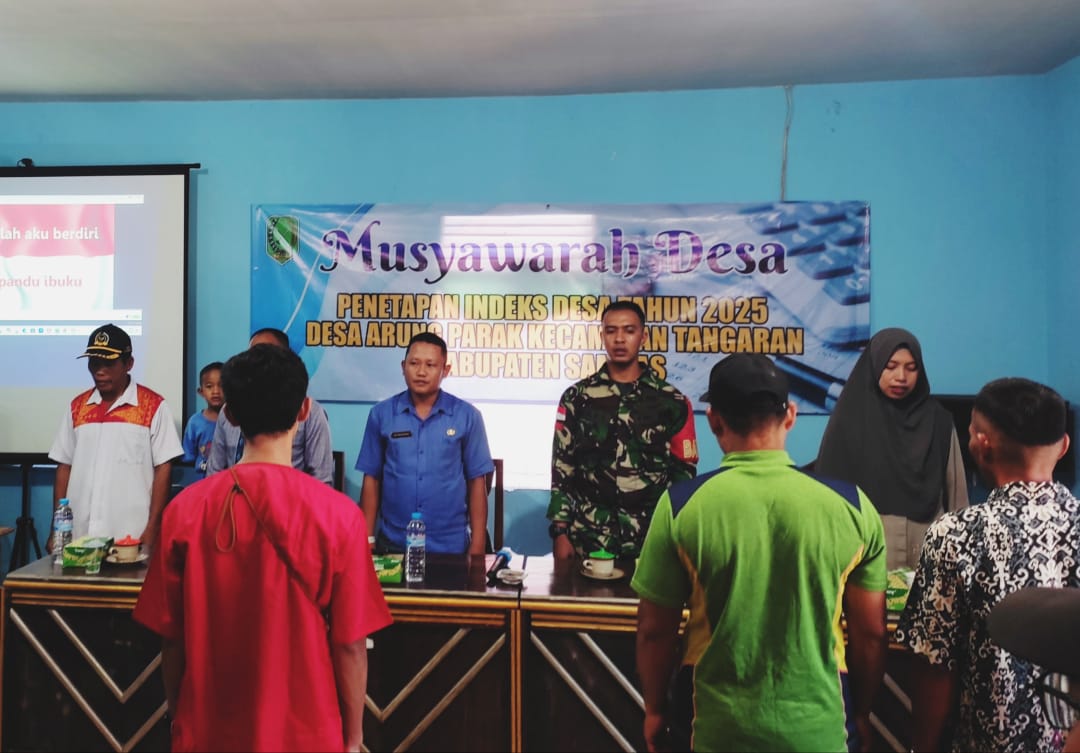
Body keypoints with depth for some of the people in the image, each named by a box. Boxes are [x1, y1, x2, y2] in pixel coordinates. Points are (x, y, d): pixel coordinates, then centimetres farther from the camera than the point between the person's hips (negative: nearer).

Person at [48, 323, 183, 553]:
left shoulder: (154, 406, -3)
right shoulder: (76, 407, 11)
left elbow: (163, 469, -4)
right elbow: (64, 468, 13)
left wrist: (152, 529, -9)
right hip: (80, 536, 4)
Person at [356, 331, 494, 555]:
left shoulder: (468, 416, -4)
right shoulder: (381, 414, -1)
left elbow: (477, 482, -1)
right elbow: (371, 479, 4)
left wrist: (477, 545, -3)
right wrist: (367, 539, 1)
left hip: (450, 545, -1)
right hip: (392, 543, 1)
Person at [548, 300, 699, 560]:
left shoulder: (673, 402, 2)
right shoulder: (576, 398, 2)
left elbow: (684, 472, 5)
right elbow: (562, 467, 3)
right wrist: (560, 532, -2)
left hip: (652, 538, 0)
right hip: (588, 538, 0)